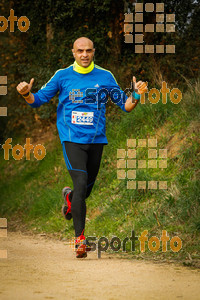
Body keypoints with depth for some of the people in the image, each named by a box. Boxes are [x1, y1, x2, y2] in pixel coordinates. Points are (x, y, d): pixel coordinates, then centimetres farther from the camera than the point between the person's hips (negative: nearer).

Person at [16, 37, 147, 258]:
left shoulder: (105, 77, 6)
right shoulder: (62, 76, 3)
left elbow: (125, 106, 10)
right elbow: (39, 100, 6)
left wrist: (136, 96, -11)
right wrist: (27, 94, -15)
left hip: (96, 140, 3)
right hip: (72, 139, -3)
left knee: (87, 190, 11)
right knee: (81, 183, -19)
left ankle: (70, 198, 49)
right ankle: (80, 238, -15)